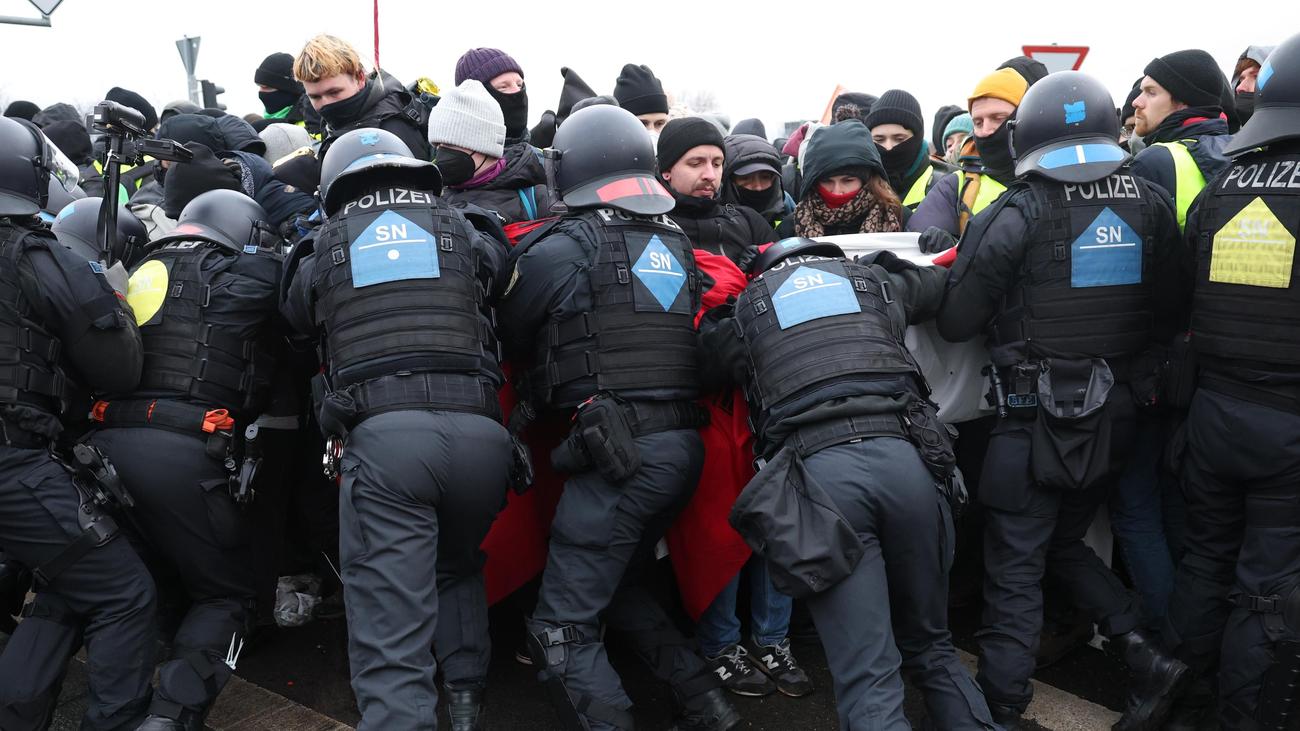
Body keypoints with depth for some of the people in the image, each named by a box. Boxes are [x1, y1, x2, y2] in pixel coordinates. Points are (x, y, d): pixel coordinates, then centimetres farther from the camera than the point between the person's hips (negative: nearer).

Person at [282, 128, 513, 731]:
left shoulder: (323, 250, 15)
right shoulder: (464, 234, 16)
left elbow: (296, 317, 31)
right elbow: (499, 270, 36)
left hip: (381, 433, -2)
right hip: (479, 430, 3)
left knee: (391, 620, -1)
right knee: (457, 567, 29)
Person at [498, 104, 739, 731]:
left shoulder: (563, 246, -4)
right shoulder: (678, 245, 14)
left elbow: (508, 336, 7)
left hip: (617, 451, -7)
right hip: (684, 443, 8)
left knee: (563, 628, 2)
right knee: (619, 585, 27)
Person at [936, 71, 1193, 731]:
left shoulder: (1018, 212, -13)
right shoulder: (1149, 204, 1)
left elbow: (955, 321, -11)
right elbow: (1173, 312, 8)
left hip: (1035, 417, -5)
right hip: (1117, 411, 5)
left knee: (1016, 567, 4)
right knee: (1065, 543, 25)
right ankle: (1147, 658, 18)